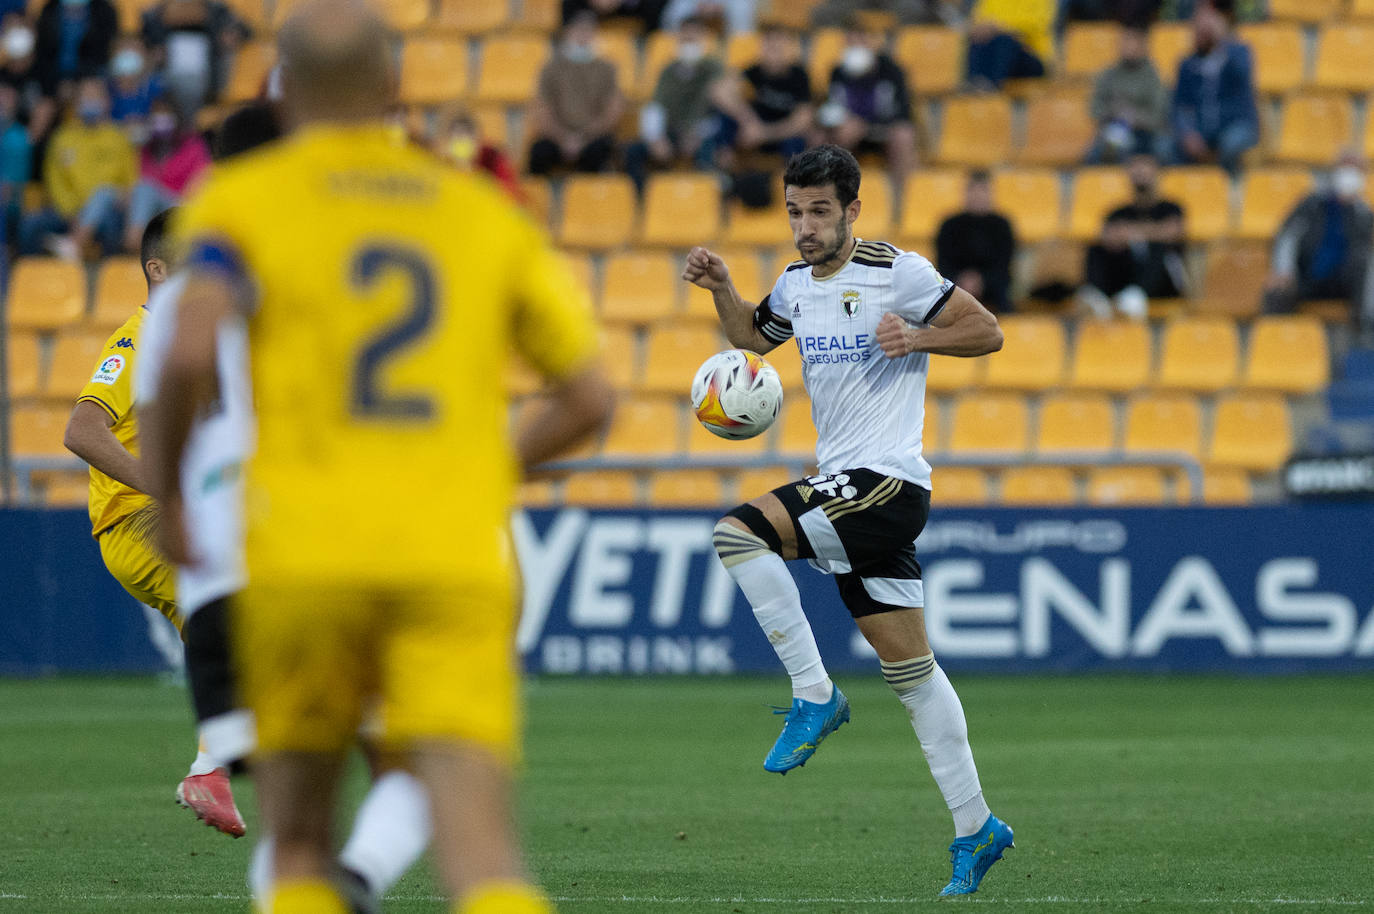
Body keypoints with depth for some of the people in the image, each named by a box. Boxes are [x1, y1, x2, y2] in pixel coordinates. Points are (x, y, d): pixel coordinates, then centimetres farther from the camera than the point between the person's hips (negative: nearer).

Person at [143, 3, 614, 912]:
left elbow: (189, 355, -11)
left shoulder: (241, 200, 6)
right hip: (458, 558, 1)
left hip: (306, 556, -1)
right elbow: (590, 397, 13)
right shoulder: (486, 213, 15)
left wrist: (164, 490, 5)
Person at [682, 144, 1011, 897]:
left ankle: (814, 695, -14)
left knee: (737, 533, -22)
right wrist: (720, 289, 16)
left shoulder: (898, 274, -8)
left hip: (887, 481, -8)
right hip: (846, 490, 8)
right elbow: (752, 335, 33)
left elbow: (987, 332, -5)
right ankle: (975, 828, 12)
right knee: (908, 665, 8)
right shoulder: (795, 284, 14)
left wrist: (916, 338, -20)